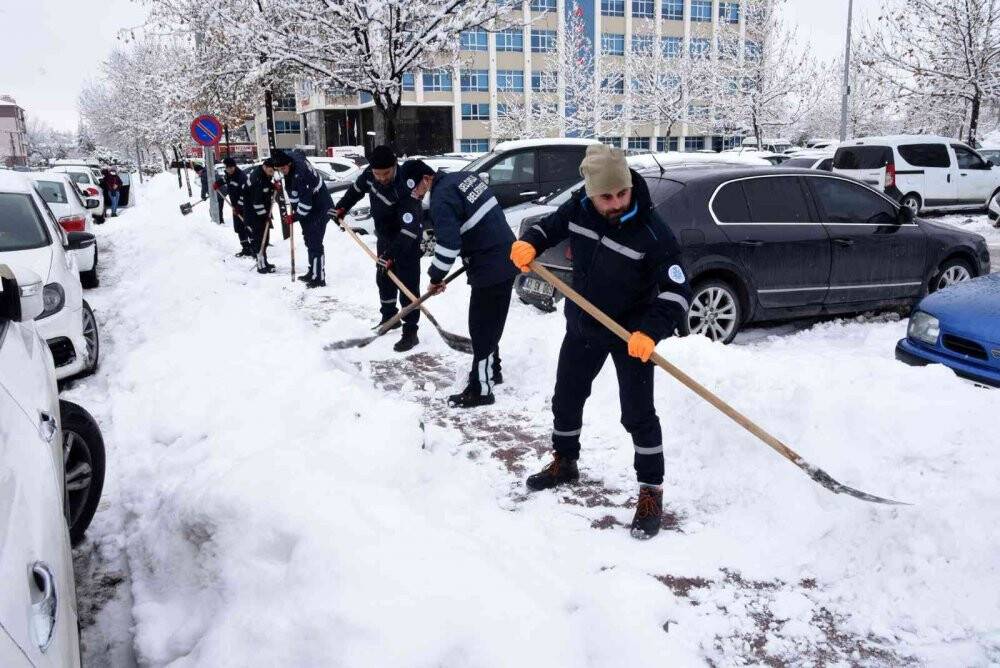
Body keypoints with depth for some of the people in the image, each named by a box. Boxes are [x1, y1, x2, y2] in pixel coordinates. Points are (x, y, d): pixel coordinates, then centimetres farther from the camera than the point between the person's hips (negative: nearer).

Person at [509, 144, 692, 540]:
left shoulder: (652, 234, -27)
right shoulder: (578, 209, -13)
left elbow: (676, 291, -26)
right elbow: (549, 227, 7)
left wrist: (651, 331, -40)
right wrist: (528, 244, -15)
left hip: (631, 332, -5)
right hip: (583, 325, 5)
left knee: (637, 414, -5)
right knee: (566, 399, 18)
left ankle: (651, 493, 12)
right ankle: (565, 463, 41)